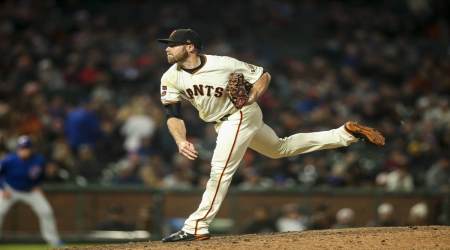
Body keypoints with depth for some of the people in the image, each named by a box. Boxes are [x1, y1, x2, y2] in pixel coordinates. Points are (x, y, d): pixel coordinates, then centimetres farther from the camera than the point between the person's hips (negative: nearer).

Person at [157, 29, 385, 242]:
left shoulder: (224, 64, -26)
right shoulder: (170, 79, -13)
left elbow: (263, 75, -11)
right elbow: (173, 116, -16)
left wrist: (253, 97, -26)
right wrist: (181, 141, -33)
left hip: (241, 115, -7)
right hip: (223, 123, 7)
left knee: (220, 168, -16)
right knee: (281, 148, 19)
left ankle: (196, 227, -12)